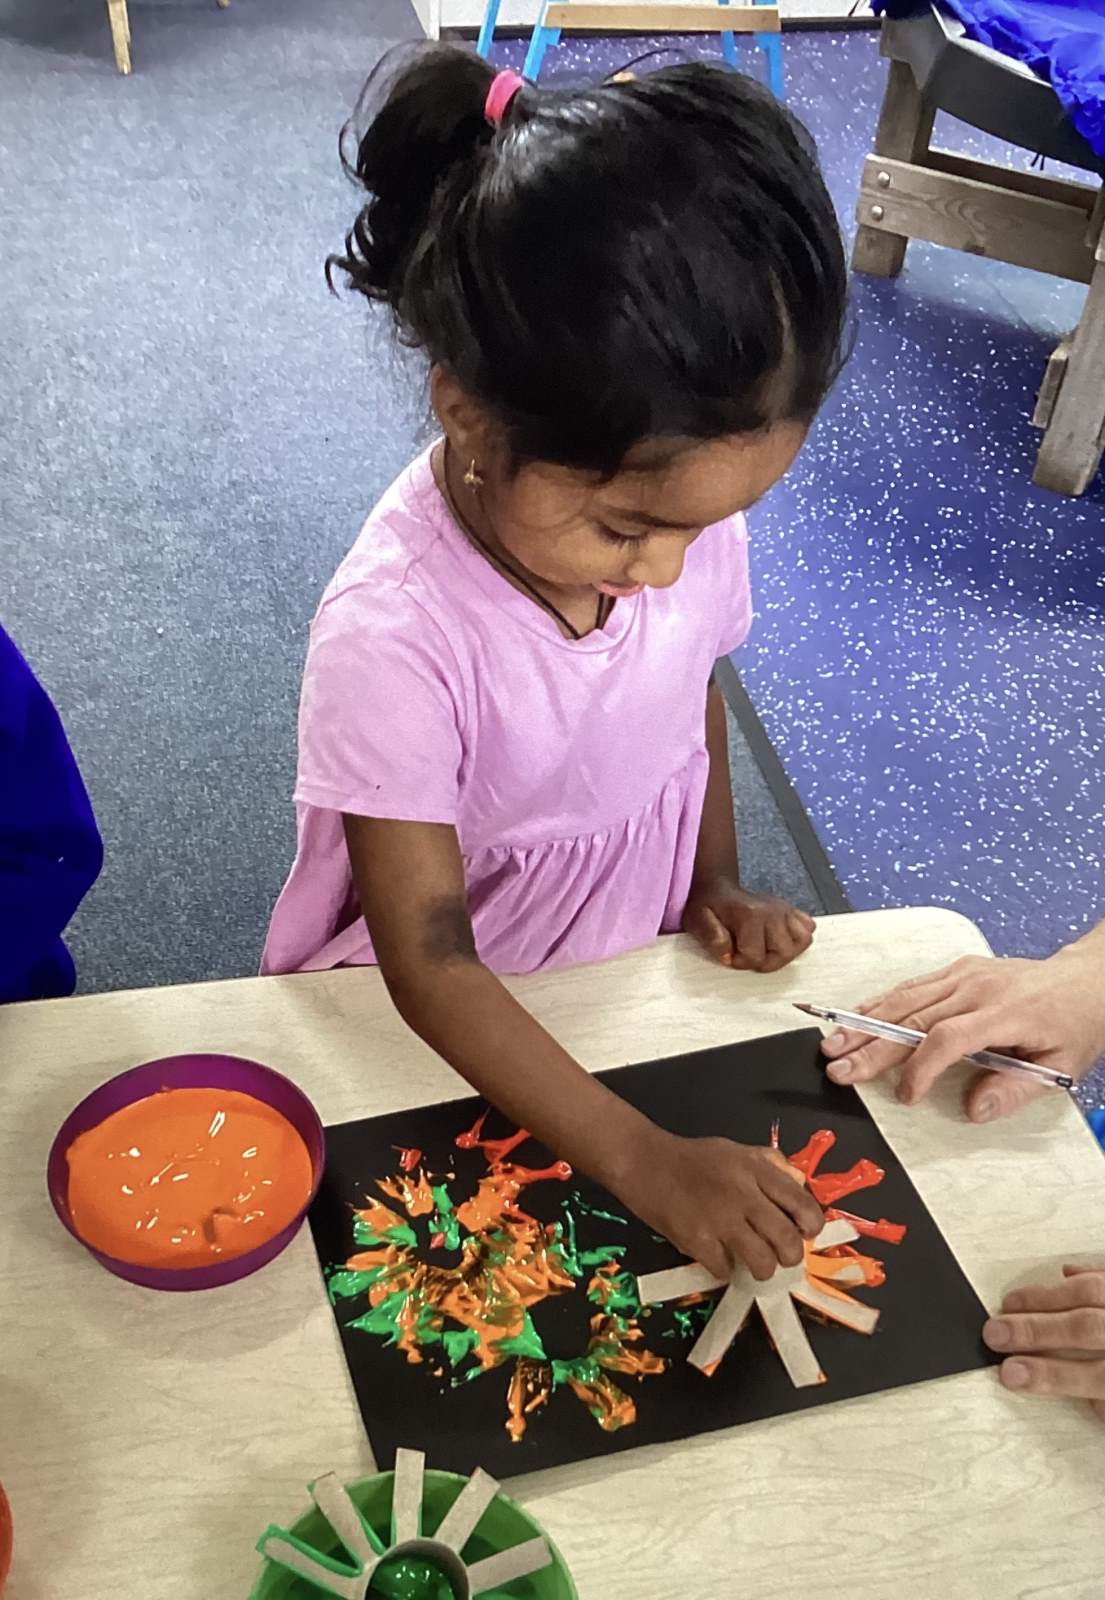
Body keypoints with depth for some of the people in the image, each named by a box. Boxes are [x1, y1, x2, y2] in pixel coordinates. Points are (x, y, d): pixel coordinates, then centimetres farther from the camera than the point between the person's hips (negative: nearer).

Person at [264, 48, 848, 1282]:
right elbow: (432, 965, -28)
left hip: (639, 973, 4)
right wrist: (642, 1160, -32)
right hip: (445, 1032, -3)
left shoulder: (686, 503, -17)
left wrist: (716, 886, -4)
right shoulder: (393, 636, -33)